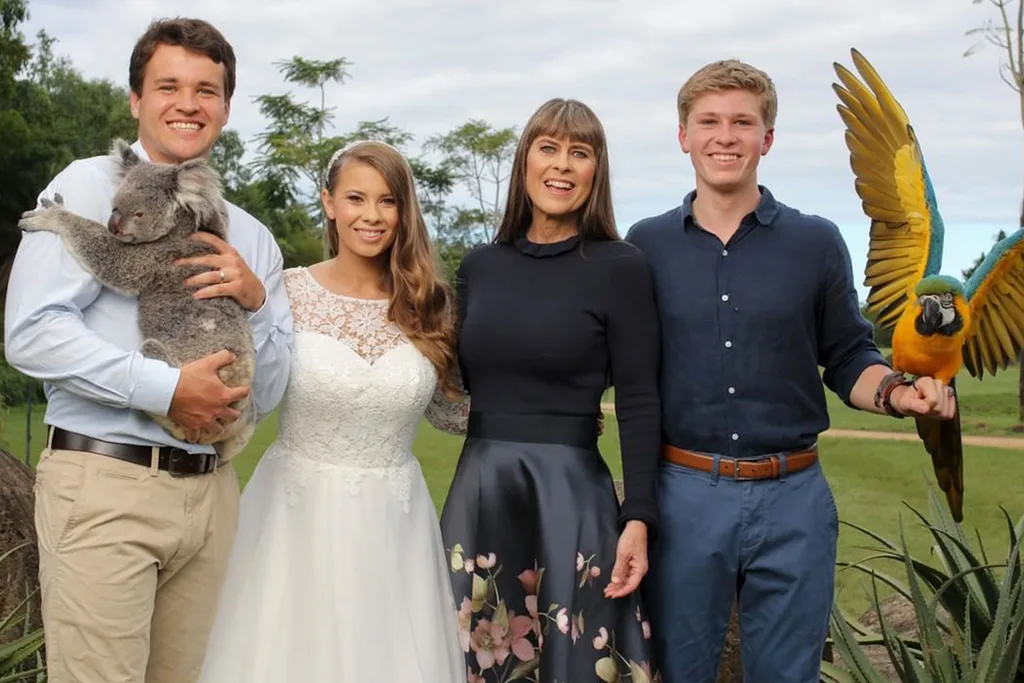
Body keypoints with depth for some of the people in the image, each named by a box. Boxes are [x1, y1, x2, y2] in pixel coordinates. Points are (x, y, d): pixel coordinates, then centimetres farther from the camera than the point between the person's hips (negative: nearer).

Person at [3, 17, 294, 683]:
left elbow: (266, 395, 12)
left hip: (210, 491, 5)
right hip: (105, 484, -5)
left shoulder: (251, 236, 15)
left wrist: (256, 300, -6)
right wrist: (168, 389, -15)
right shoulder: (91, 187, 1)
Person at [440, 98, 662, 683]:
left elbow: (639, 401, -8)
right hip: (478, 489, 4)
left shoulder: (620, 266, -5)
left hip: (569, 491, -4)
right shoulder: (480, 265, 8)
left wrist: (639, 517, -13)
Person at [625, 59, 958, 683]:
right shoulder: (646, 245, 3)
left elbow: (849, 362, 7)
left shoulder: (817, 242, 2)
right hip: (685, 493, 0)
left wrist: (899, 393, -13)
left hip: (791, 498, 0)